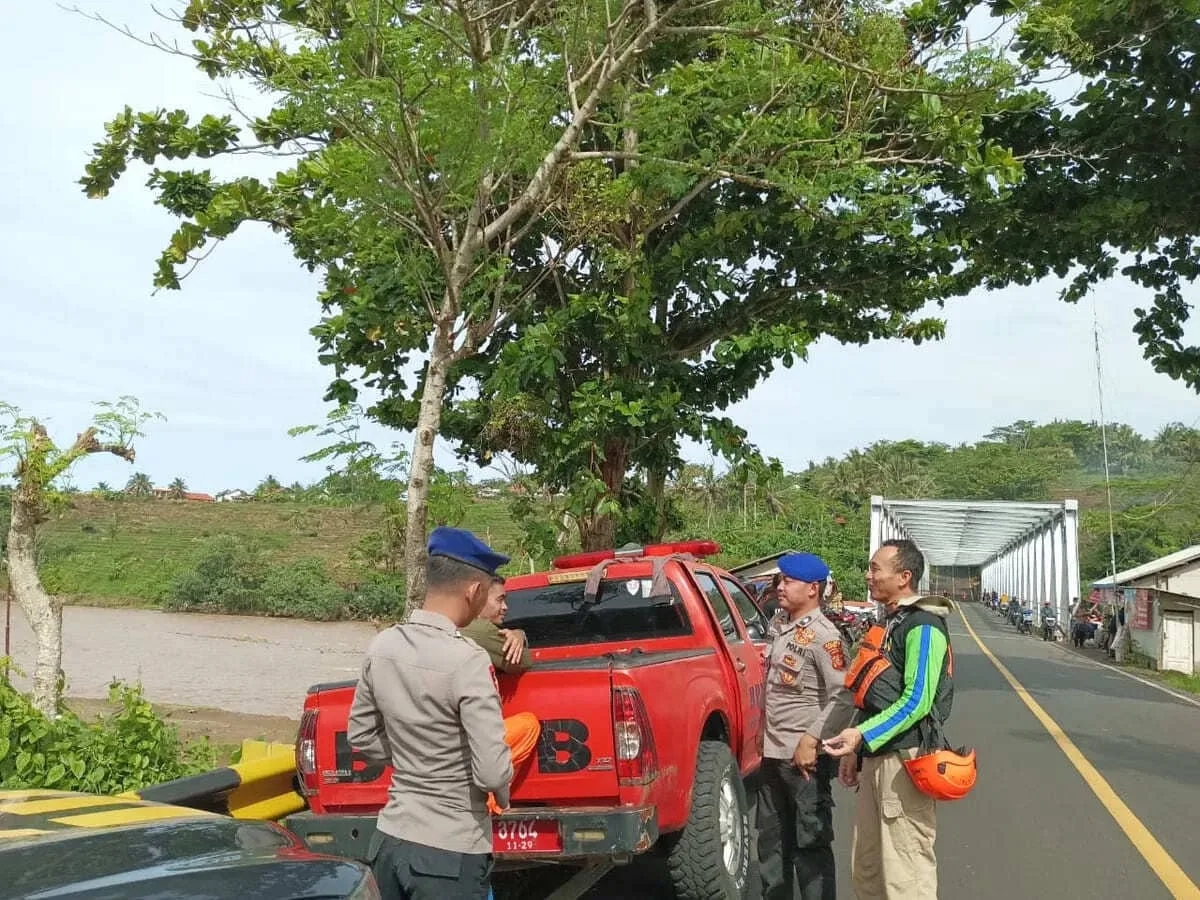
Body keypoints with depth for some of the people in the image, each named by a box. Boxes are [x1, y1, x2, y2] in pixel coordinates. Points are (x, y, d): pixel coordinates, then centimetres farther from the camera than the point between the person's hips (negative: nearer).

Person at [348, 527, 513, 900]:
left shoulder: (381, 646, -2)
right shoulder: (466, 661, -22)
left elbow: (360, 734, 11)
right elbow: (492, 772, -21)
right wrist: (503, 794, -1)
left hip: (389, 839, 6)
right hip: (449, 853, -6)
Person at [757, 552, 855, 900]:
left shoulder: (824, 636, -16)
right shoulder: (780, 624, 9)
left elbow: (844, 698, -22)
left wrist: (811, 741, -21)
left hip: (805, 757, -8)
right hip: (773, 753, 9)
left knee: (811, 843, 0)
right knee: (772, 840, 19)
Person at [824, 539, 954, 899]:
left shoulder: (923, 626, -12)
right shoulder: (891, 622, 18)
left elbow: (917, 700, -20)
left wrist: (863, 735, -26)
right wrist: (856, 751, 21)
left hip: (904, 760, -10)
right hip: (877, 757, 10)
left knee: (905, 870, -5)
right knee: (866, 866, 15)